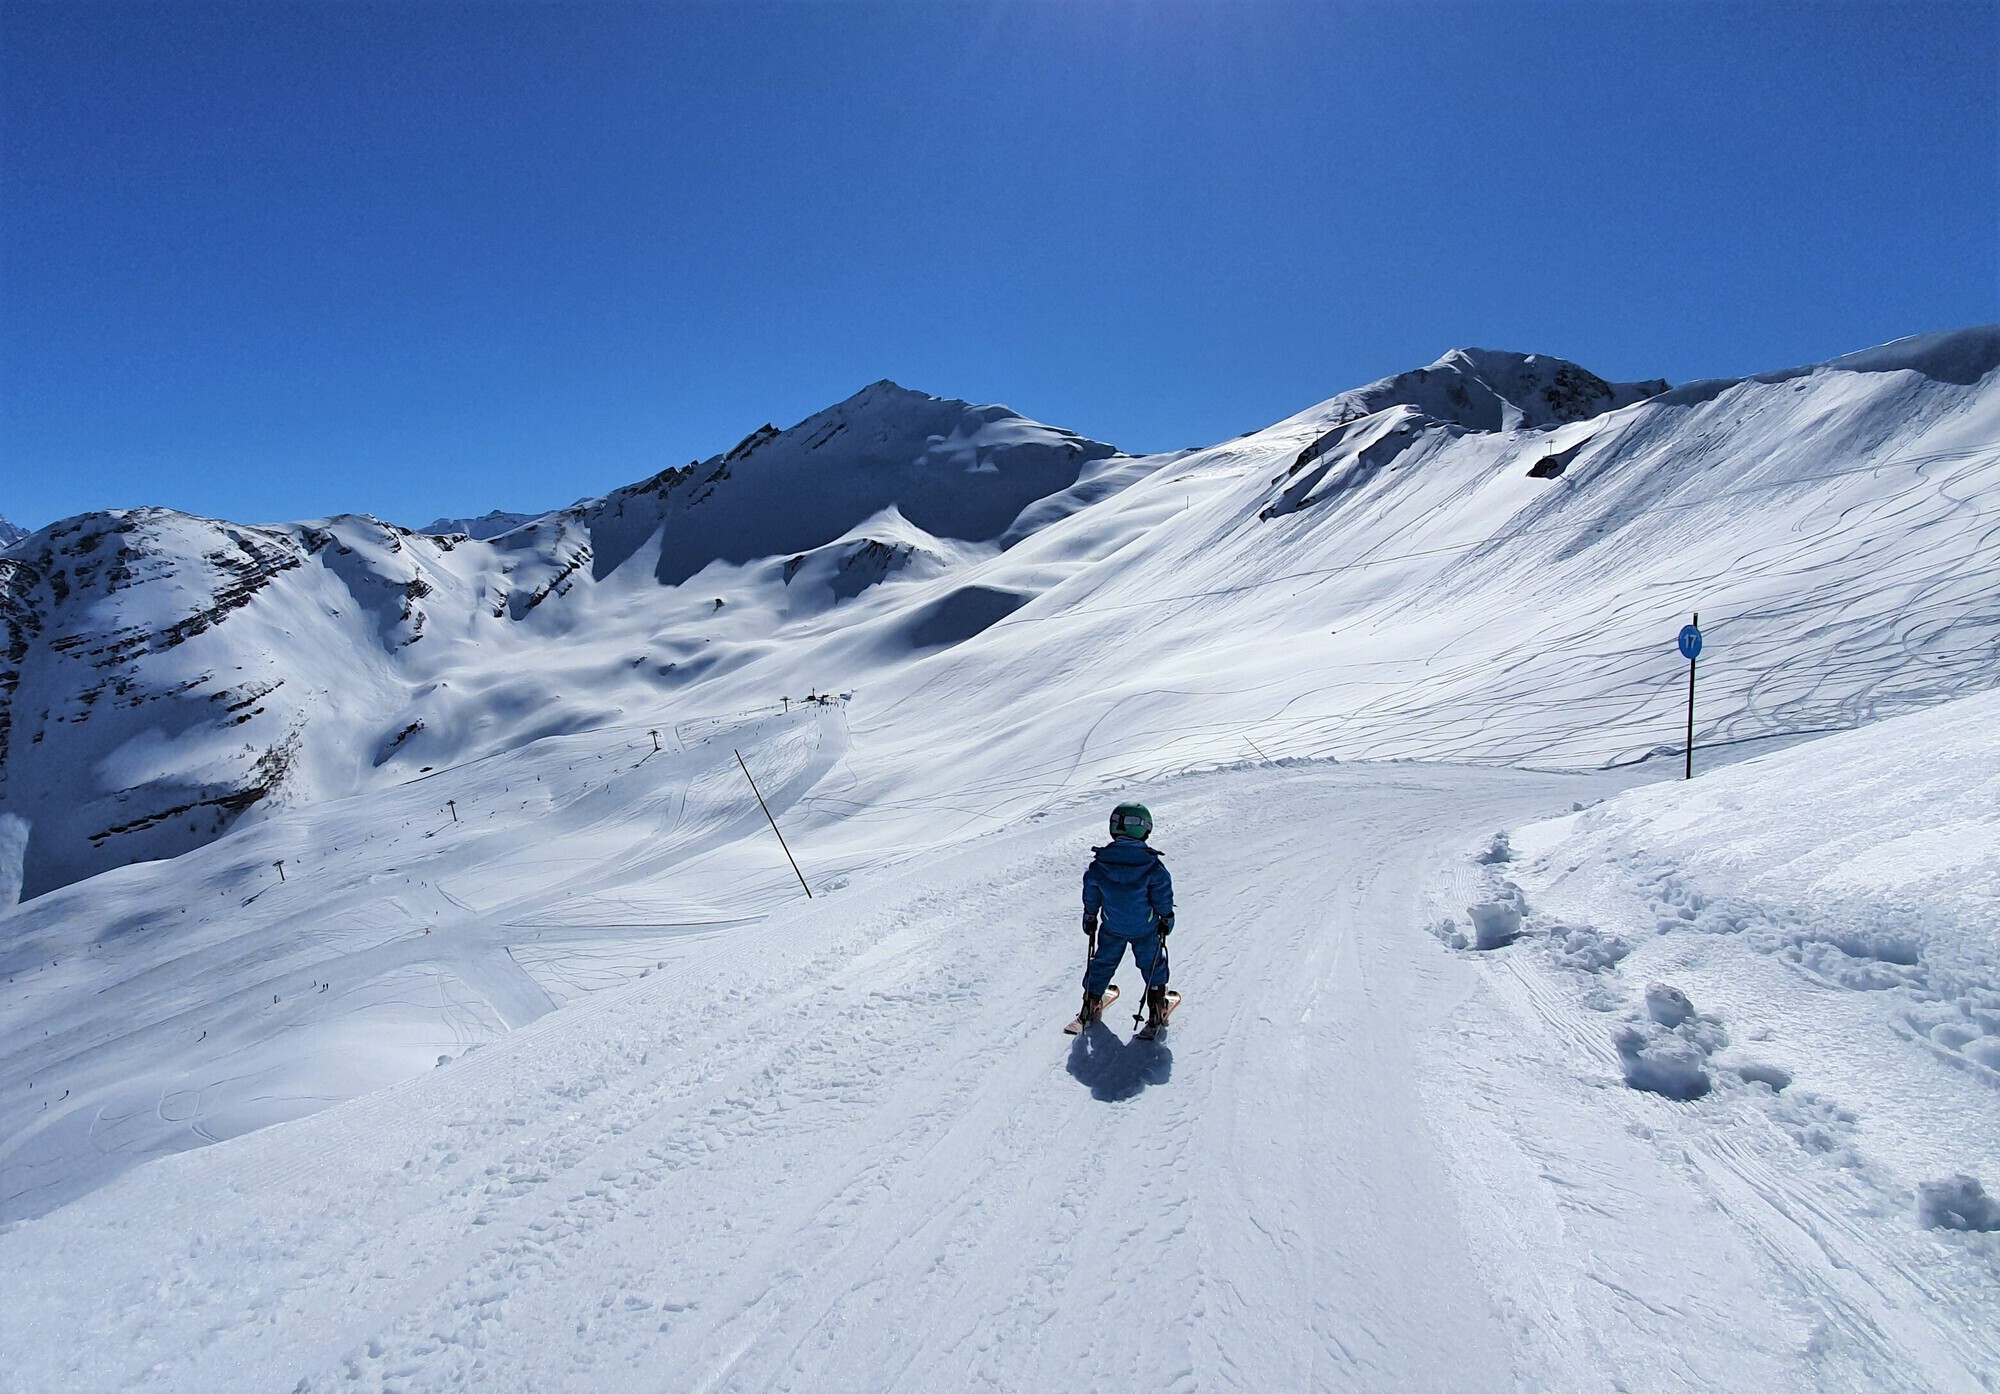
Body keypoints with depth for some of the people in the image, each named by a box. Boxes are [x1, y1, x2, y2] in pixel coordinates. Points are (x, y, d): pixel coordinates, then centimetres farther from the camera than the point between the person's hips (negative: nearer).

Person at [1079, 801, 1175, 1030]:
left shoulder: (1100, 863, -12)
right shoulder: (1152, 864, -19)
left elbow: (1091, 894, 0)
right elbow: (1163, 894, -10)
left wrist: (1090, 918, 14)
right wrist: (1166, 919, 6)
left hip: (1112, 927, 2)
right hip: (1145, 927, -2)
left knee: (1103, 962, 19)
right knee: (1152, 963, 18)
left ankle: (1091, 1004, 25)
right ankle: (1157, 1007, 22)